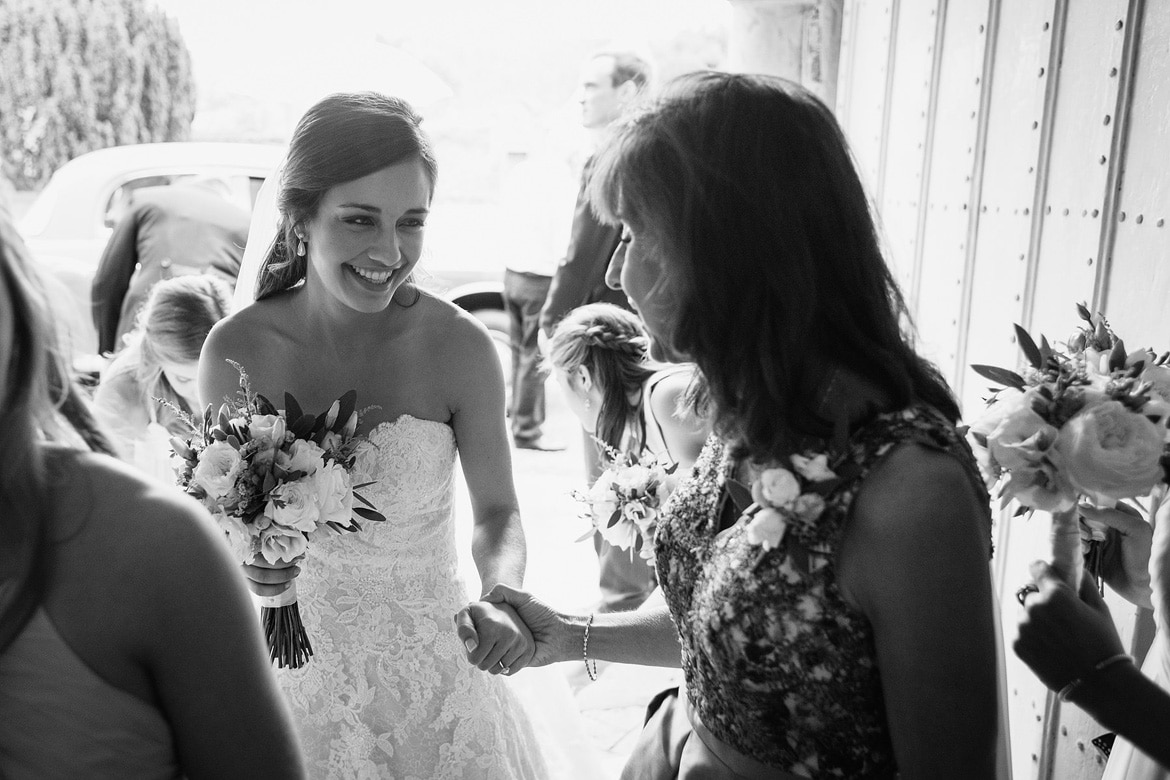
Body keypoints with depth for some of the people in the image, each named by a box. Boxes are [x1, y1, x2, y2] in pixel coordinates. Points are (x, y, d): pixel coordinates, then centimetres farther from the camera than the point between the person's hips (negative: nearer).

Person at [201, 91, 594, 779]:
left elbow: (497, 514, -7)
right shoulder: (236, 350, -13)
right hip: (293, 664, 1)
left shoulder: (460, 346, -17)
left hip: (431, 668, 0)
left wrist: (502, 596, -25)